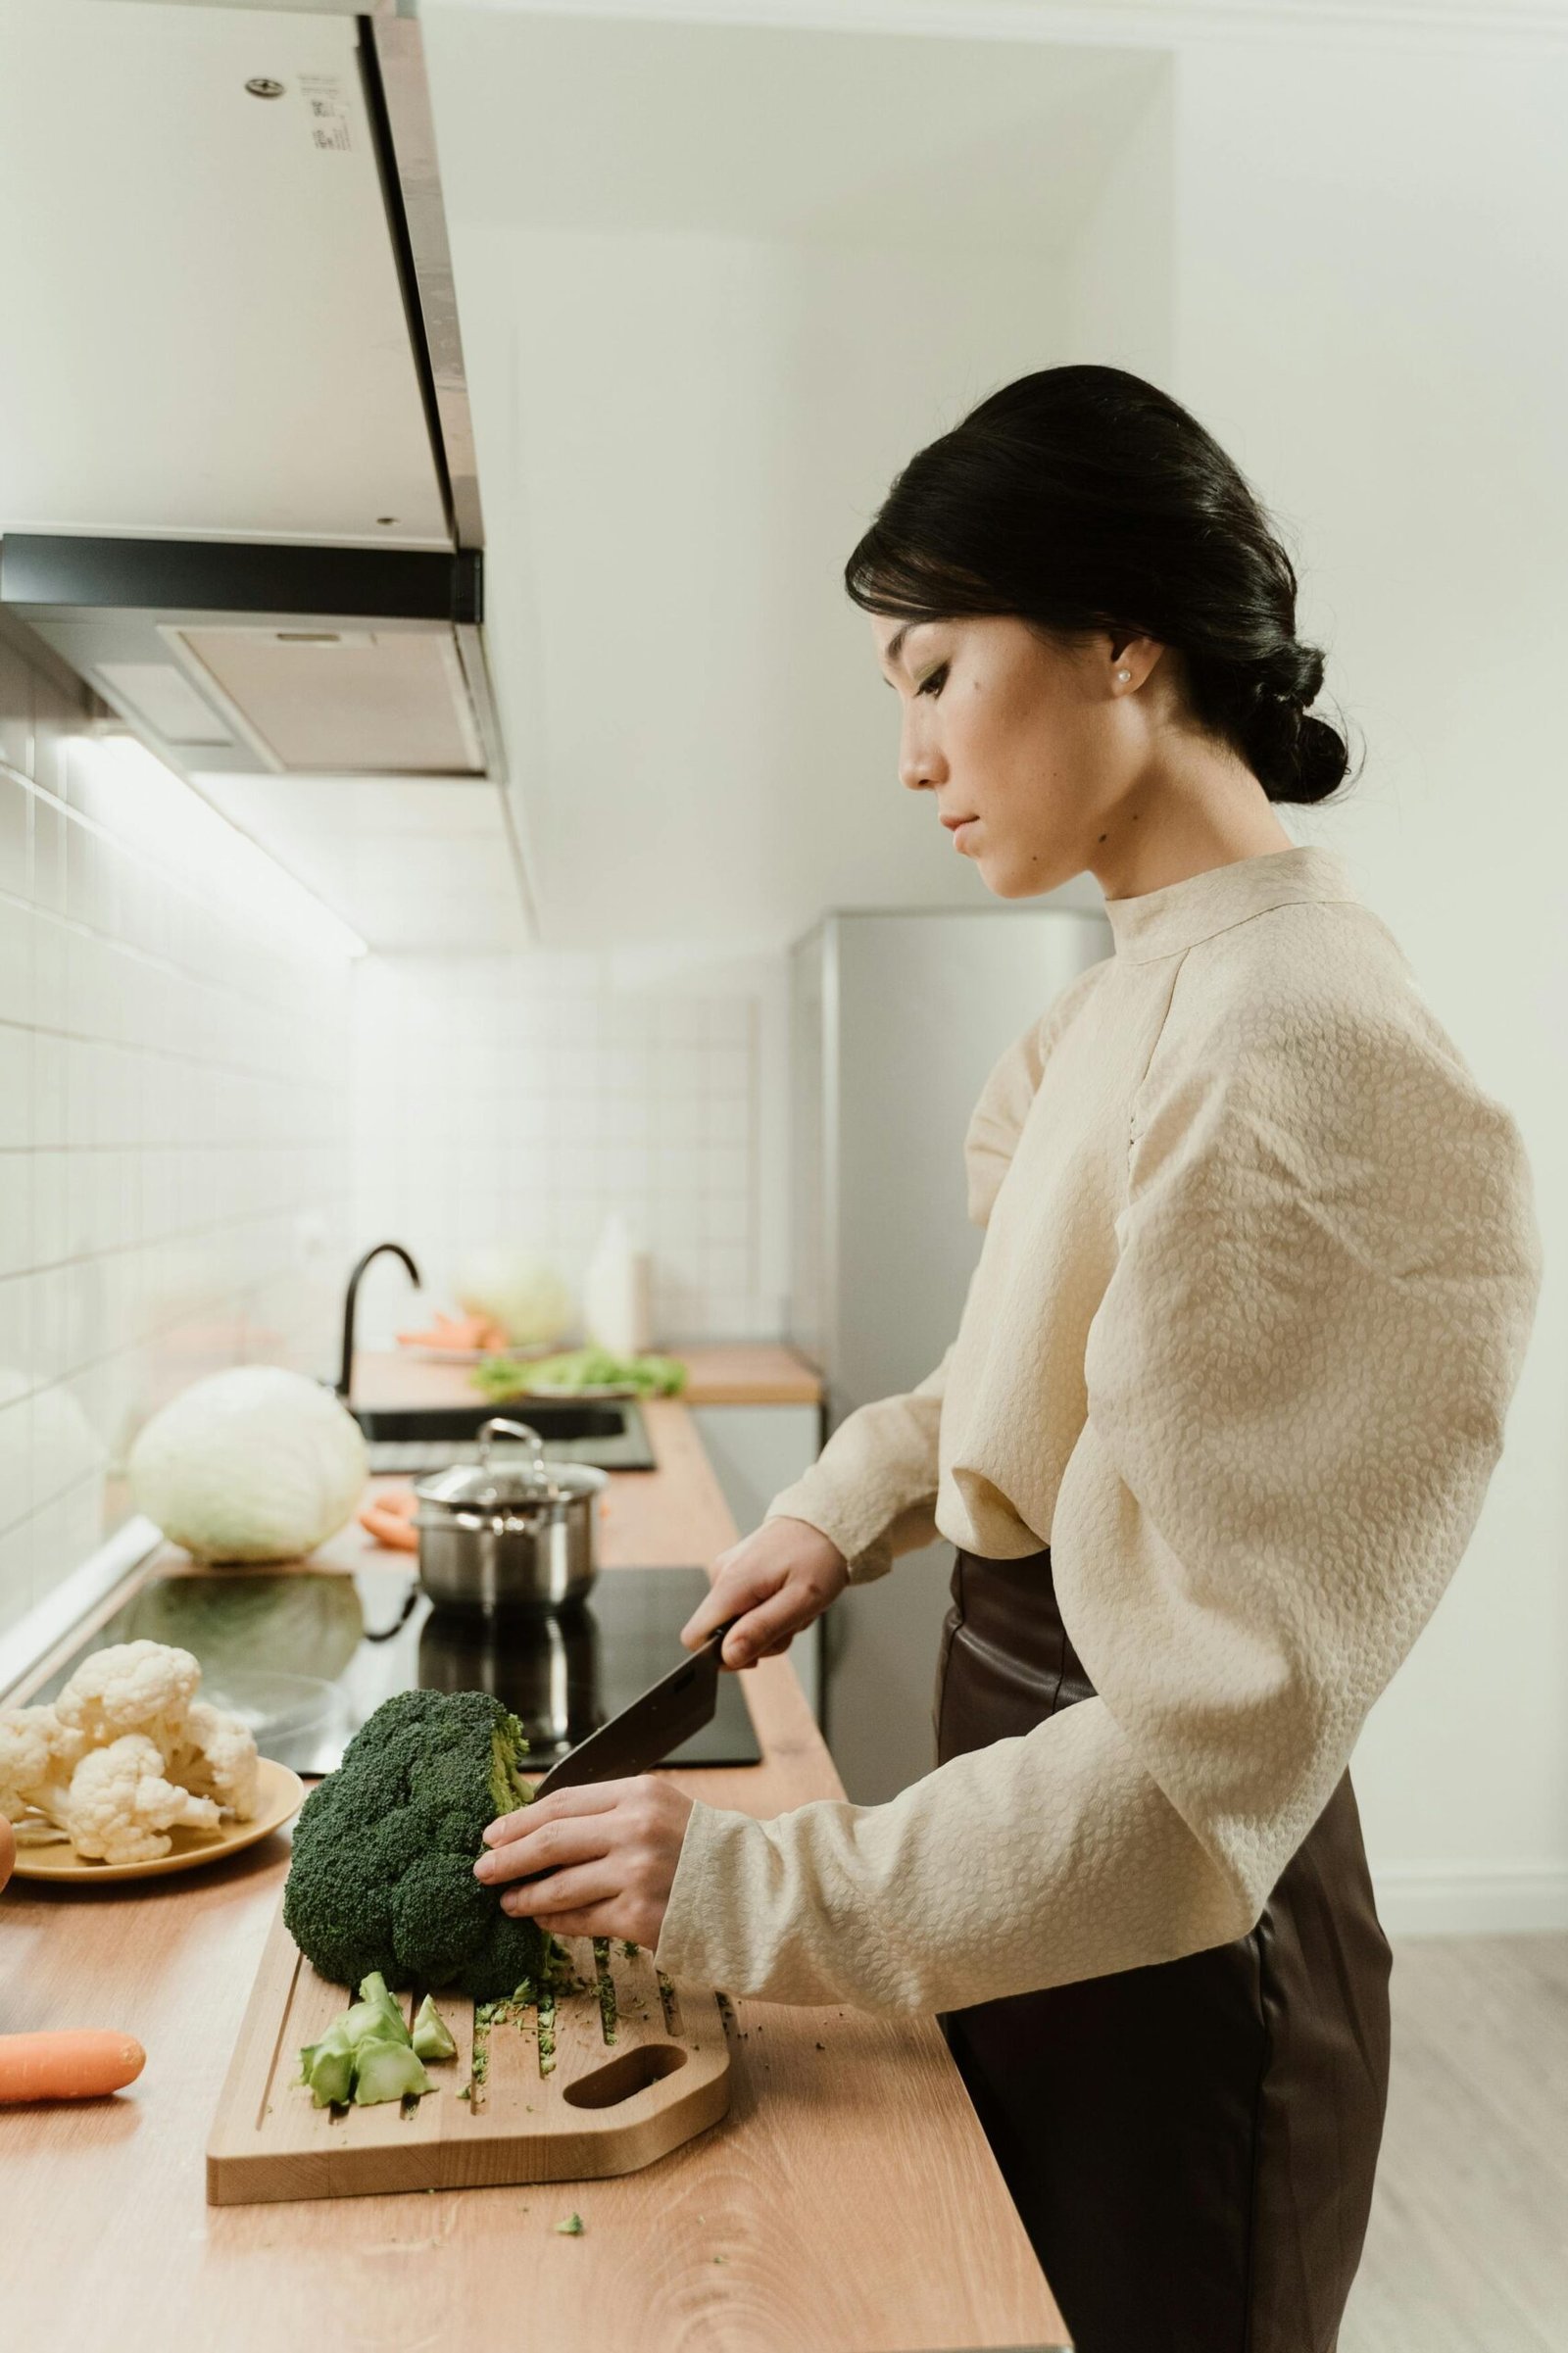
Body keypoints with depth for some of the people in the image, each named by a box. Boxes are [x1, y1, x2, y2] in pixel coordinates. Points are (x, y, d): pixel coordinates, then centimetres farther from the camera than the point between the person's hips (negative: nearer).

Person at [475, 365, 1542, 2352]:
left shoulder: (1304, 1061, -28)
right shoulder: (1142, 992, 2)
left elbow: (1208, 1756, -28)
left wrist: (760, 1891, -22)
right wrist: (856, 1499, 0)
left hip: (1165, 1966, -8)